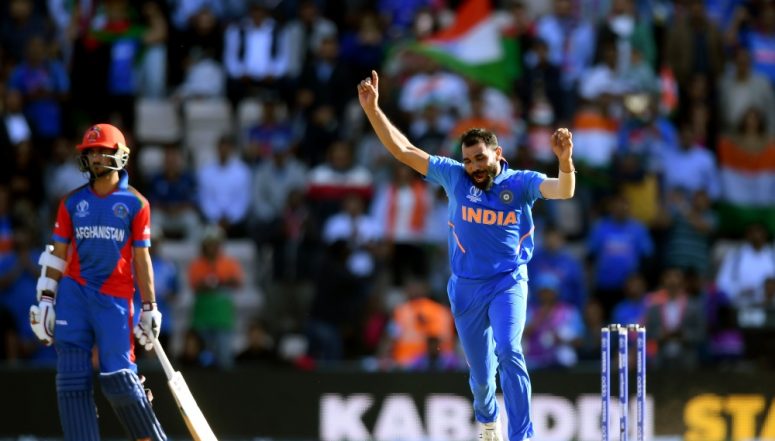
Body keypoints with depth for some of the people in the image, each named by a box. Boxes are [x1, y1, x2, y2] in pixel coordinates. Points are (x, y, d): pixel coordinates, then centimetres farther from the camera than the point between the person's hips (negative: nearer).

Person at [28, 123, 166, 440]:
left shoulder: (135, 204, 4)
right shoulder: (72, 202, 10)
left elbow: (141, 258, 4)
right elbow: (58, 254, 11)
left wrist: (150, 308, 1)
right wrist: (45, 300, 3)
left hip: (115, 298, -2)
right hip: (73, 293, 2)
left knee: (118, 376, -11)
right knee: (72, 376, -6)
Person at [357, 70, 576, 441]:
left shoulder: (521, 183, -6)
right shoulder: (454, 177, 0)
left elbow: (563, 192, -22)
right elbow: (402, 150, 1)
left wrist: (564, 161, -42)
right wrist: (372, 109, -7)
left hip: (508, 282, -3)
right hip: (467, 288, 3)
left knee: (508, 352, -26)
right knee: (481, 374, 10)